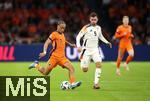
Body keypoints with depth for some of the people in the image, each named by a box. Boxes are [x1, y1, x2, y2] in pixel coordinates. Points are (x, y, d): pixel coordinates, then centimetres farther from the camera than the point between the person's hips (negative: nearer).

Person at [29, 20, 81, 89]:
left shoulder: (62, 35, 15)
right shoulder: (54, 34, -8)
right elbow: (47, 43, -16)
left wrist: (70, 44, 32)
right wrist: (44, 52, -30)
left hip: (62, 57, 6)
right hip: (54, 57, -6)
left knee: (71, 68, -14)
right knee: (45, 73, 1)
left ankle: (72, 84, -20)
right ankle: (36, 65, 26)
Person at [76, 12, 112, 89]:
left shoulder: (98, 28, 7)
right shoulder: (86, 28, -9)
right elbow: (78, 37, -9)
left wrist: (107, 42, 15)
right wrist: (78, 46, -23)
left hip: (95, 49, 3)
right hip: (86, 50, -3)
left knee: (99, 64, -22)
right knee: (84, 70, -3)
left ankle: (96, 83, -18)